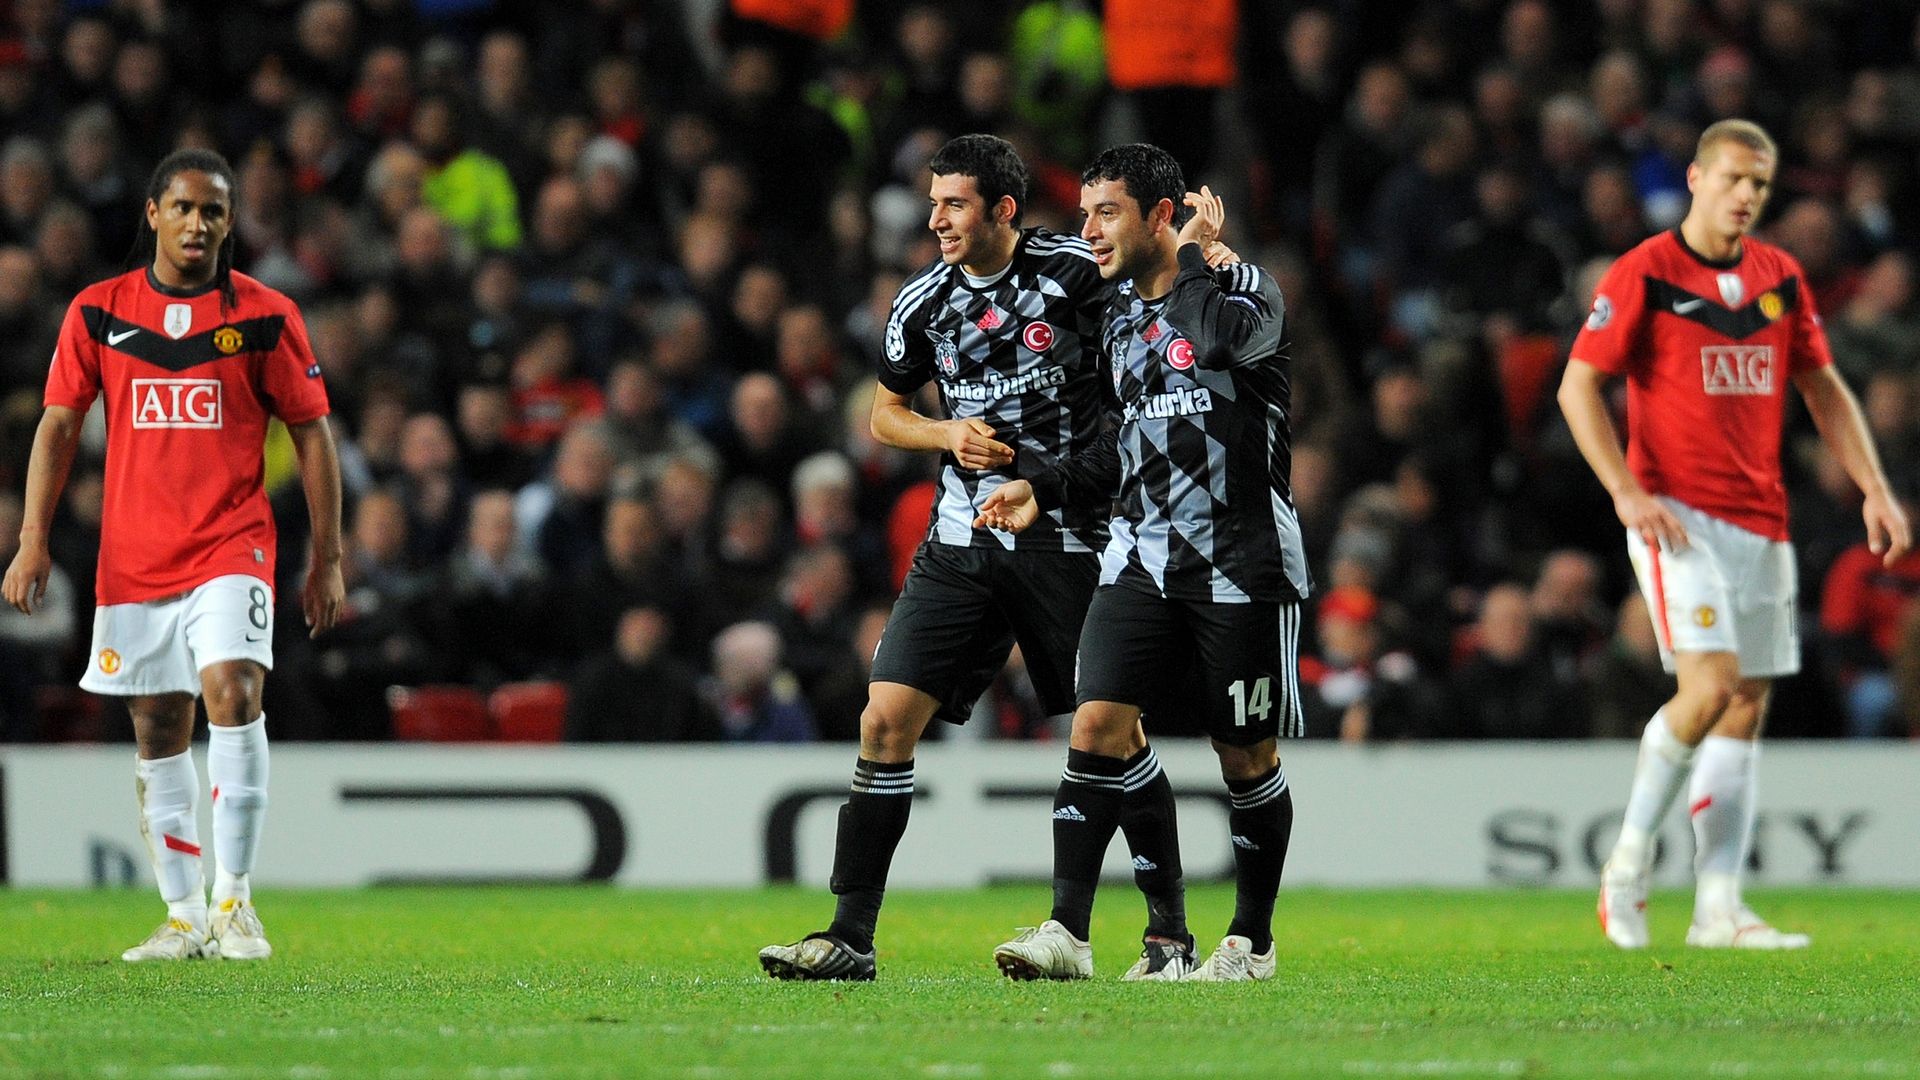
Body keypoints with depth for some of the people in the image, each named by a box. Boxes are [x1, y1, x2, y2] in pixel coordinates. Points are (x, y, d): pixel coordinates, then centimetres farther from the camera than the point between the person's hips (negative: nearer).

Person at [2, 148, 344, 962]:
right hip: (132, 553, 3)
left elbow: (312, 435, 4)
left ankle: (234, 897, -16)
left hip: (231, 547, -3)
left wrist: (327, 560, 1)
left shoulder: (265, 316, 0)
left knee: (232, 691, -22)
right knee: (158, 734, 6)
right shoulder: (99, 312, 5)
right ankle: (186, 916, 15)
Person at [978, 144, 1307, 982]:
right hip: (1143, 556, 5)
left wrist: (1192, 256, -14)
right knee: (1098, 725, -12)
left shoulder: (1247, 289, -6)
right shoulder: (1118, 320, 14)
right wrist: (1048, 489, 13)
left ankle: (1252, 939, 20)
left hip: (1241, 564, -5)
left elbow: (1220, 340, -30)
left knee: (1247, 757, 4)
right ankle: (1067, 932, -15)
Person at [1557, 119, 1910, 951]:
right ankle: (1630, 858, -2)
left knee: (1746, 708, 3)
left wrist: (1875, 491, 8)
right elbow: (1578, 388, -6)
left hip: (1760, 519, 6)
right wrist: (1628, 493, -16)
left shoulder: (1779, 276, 11)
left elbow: (1822, 388, 18)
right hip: (1676, 515, -6)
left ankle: (1718, 908, 5)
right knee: (1710, 687, -19)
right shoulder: (1643, 275, -6)